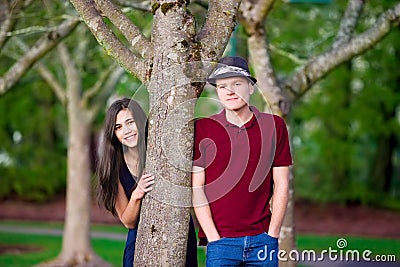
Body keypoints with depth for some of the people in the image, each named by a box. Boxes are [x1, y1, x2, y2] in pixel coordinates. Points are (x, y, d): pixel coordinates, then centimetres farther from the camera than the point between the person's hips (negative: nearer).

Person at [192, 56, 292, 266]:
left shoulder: (274, 126, 6)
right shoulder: (202, 129, 1)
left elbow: (281, 184, 6)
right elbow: (196, 187, -1)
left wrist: (272, 235, -1)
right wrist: (214, 238, -6)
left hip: (262, 239, 2)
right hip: (220, 241, -1)